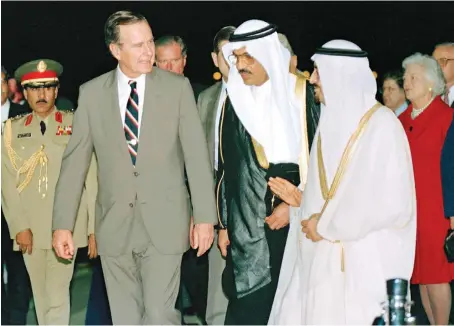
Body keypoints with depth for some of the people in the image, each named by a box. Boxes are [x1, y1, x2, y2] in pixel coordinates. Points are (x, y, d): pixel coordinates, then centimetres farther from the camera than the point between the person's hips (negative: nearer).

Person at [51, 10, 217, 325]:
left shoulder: (177, 87, -2)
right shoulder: (91, 93, 2)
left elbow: (197, 154, -2)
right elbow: (75, 160, 3)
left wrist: (205, 216, -6)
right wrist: (62, 224, 0)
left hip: (164, 222, -2)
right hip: (114, 224, 2)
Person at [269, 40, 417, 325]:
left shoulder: (382, 124, -11)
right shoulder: (331, 120, 10)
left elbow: (393, 204, -16)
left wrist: (326, 225, -10)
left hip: (362, 261, -6)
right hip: (321, 257, 6)